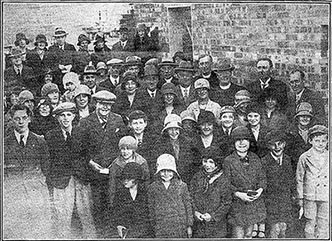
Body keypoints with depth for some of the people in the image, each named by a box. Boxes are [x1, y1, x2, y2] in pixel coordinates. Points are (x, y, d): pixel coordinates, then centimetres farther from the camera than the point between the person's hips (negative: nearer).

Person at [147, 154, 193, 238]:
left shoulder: (182, 186, 1)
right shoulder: (152, 188, 3)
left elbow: (188, 206, 6)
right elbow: (151, 208, 8)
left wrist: (189, 226, 5)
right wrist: (153, 227, 8)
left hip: (180, 227, 0)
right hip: (161, 228, 0)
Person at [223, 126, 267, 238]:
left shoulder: (255, 158, 7)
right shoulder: (228, 161, -7)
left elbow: (262, 177, 10)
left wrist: (260, 189, -9)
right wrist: (238, 194, -20)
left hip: (254, 203, 4)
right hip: (237, 205, -4)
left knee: (249, 235, 13)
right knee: (238, 235, -3)